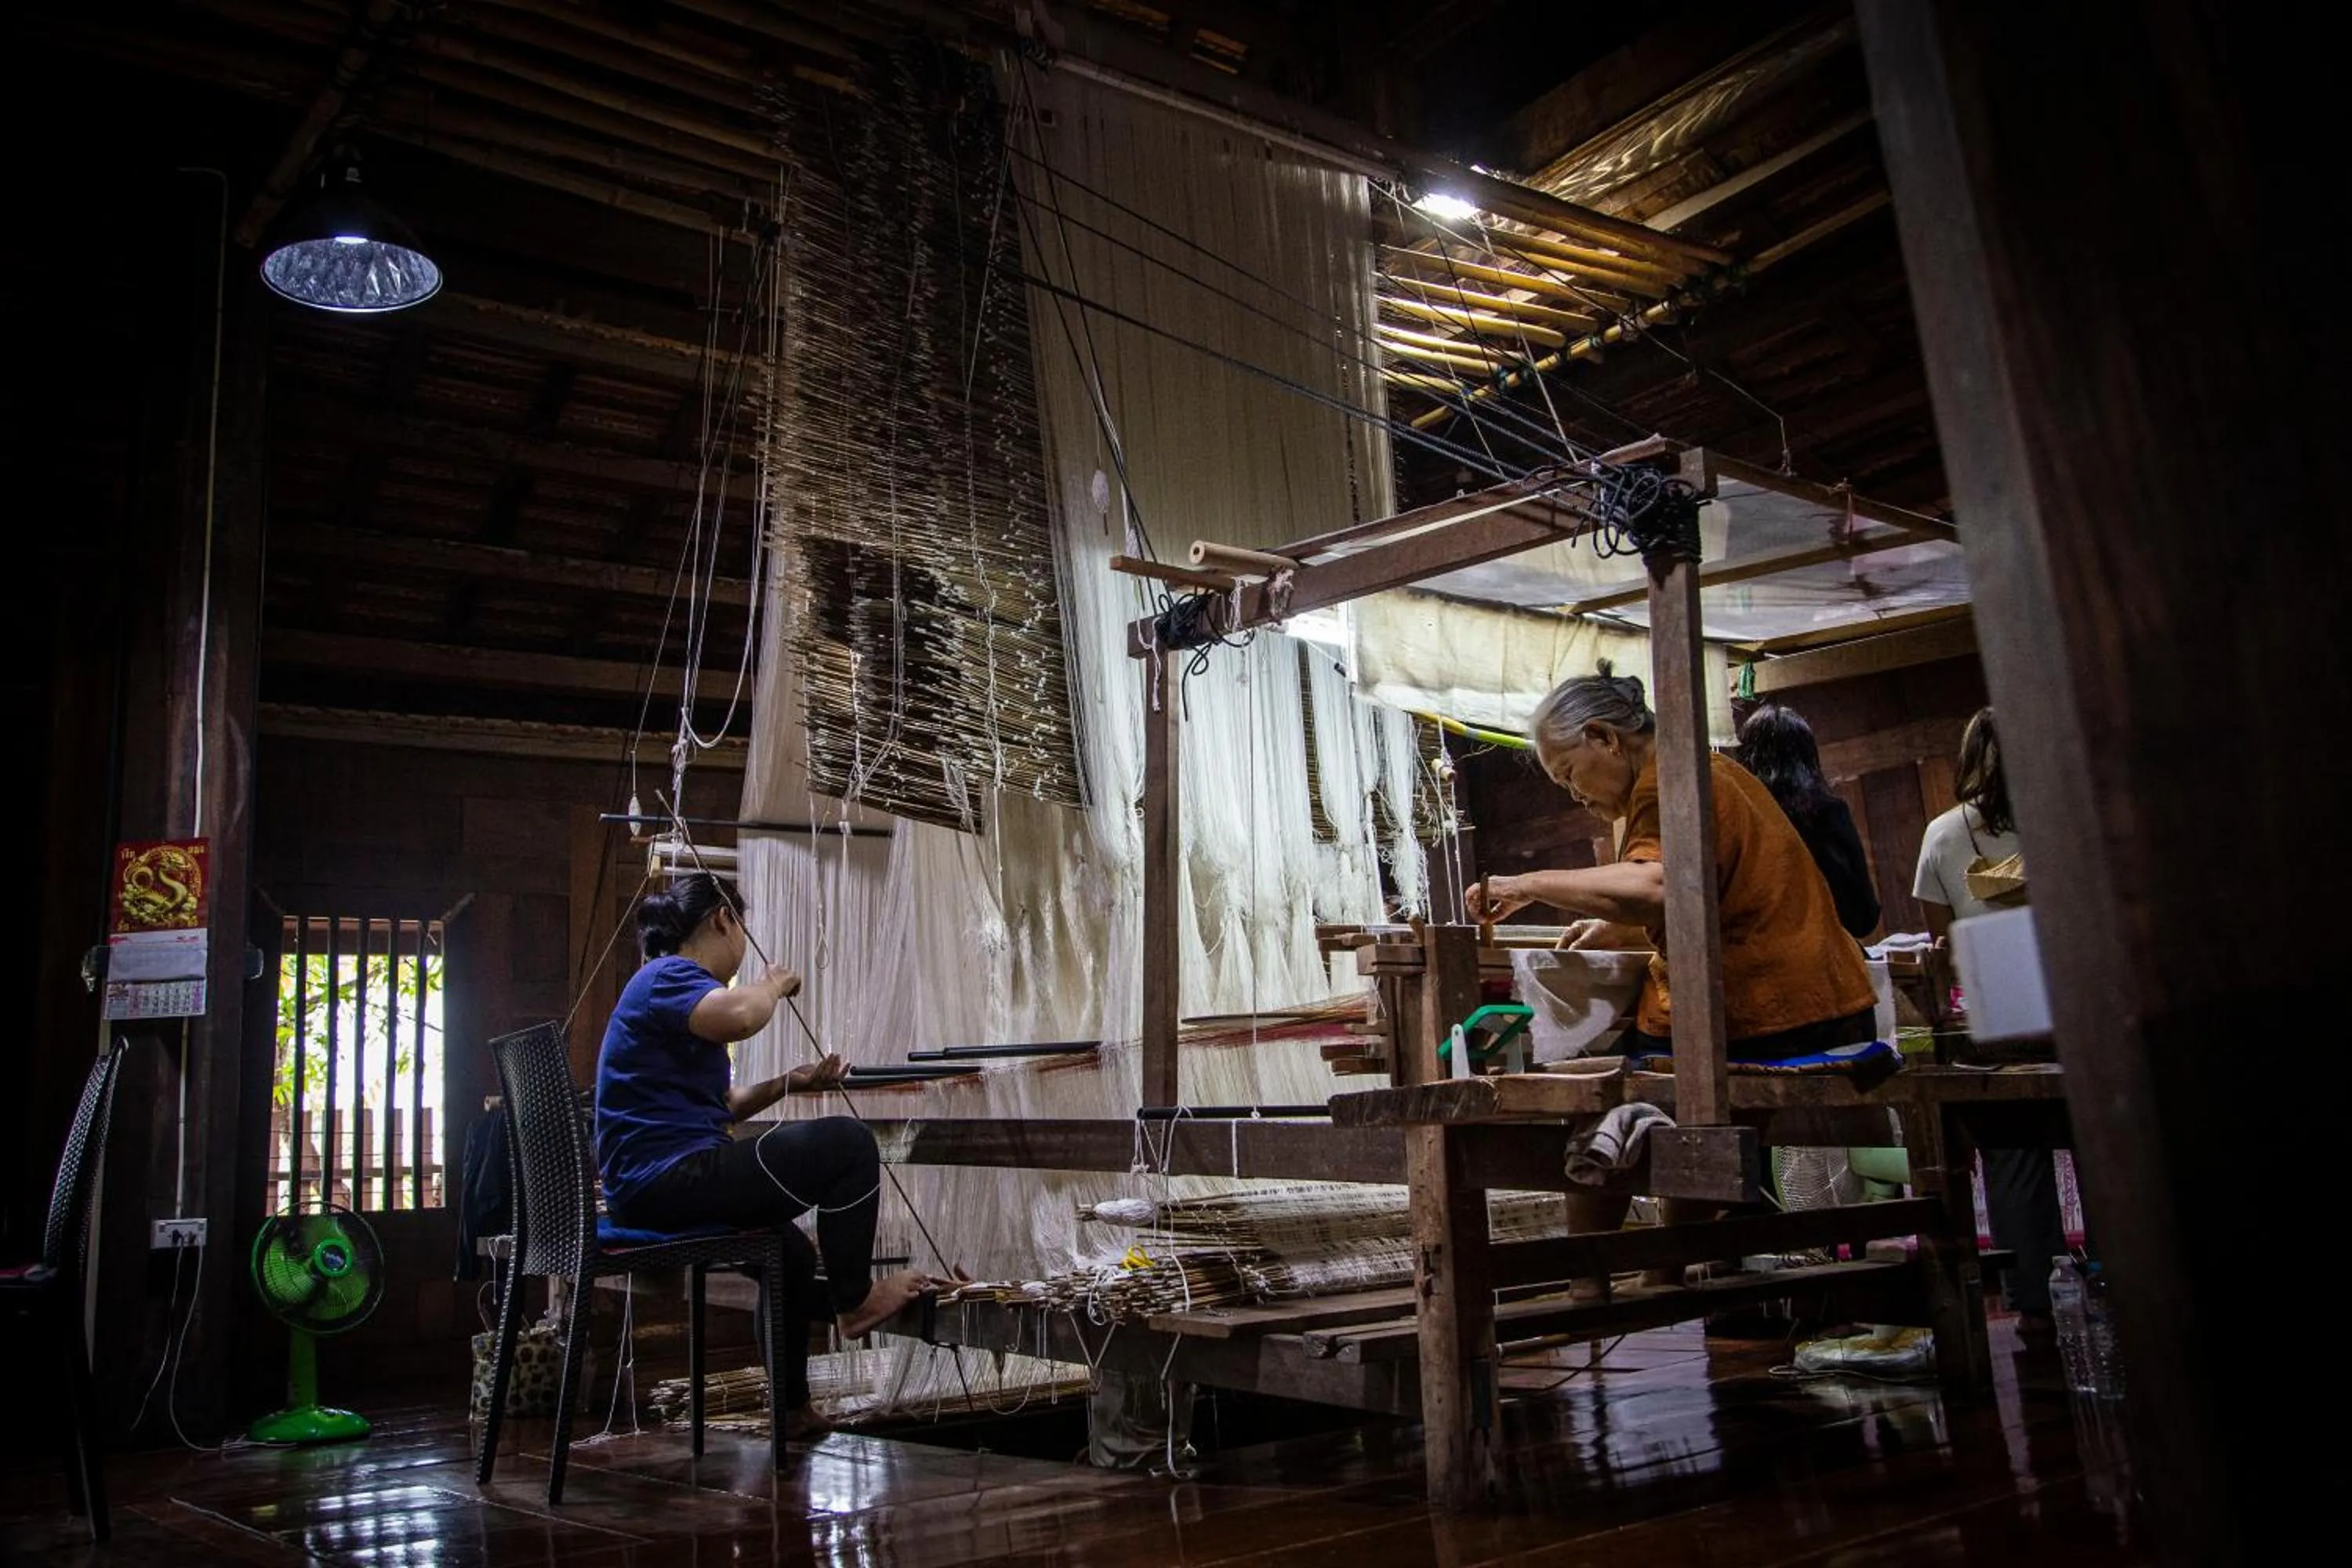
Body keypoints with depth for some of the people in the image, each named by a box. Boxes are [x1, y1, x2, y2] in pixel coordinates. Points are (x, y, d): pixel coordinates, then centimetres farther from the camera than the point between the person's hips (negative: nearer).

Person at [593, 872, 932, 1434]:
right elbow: (739, 1017, -34)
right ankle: (855, 1300, 0)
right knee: (848, 1142, -13)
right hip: (670, 1176, -12)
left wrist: (788, 1083, 14)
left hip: (650, 1187, 12)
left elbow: (717, 1107, 26)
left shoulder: (672, 981, 22)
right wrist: (774, 983, -13)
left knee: (789, 1249, 31)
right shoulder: (670, 975, -10)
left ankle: (791, 1407, 42)